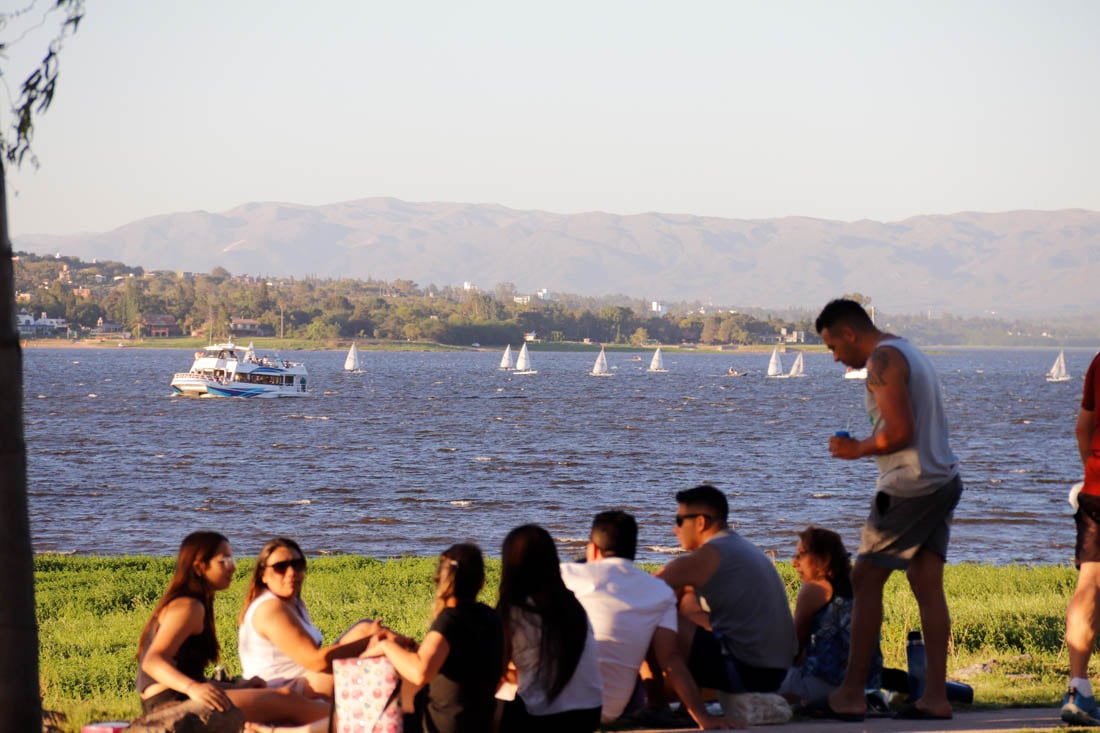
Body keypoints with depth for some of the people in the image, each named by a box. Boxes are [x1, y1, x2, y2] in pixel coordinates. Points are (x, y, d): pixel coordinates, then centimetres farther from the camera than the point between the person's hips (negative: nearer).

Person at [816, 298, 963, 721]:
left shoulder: (883, 360, -11)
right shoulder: (910, 353, 20)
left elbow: (900, 432, -19)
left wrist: (857, 449, -5)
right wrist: (864, 446, 15)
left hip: (909, 487, -9)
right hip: (944, 480, 9)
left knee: (866, 580, -3)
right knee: (927, 586, 6)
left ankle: (852, 693, -2)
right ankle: (935, 695, 3)